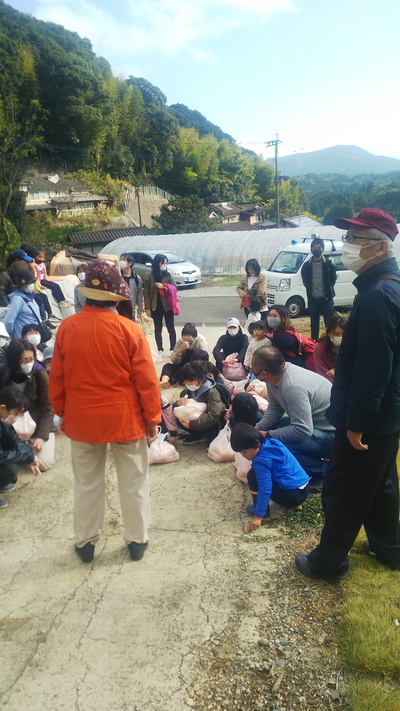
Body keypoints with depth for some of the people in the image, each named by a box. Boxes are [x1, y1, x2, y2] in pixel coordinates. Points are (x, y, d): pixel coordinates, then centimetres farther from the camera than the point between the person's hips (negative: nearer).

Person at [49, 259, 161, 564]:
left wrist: (62, 413, 15)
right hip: (125, 419, -2)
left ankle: (85, 542, 32)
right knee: (134, 482, 15)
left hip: (81, 419, 3)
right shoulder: (129, 330, -15)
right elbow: (147, 381, -12)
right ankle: (137, 540, 28)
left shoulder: (67, 327, -7)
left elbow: (57, 378, 2)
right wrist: (152, 419, 0)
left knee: (87, 483, 18)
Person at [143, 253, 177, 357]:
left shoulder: (168, 275, -3)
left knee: (171, 328, 6)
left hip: (167, 306, 0)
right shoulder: (149, 276, -5)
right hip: (155, 307, 0)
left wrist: (163, 287, -22)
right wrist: (147, 308, -8)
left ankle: (173, 349, 14)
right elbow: (146, 293, -5)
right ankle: (160, 350, 19)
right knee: (158, 329, 9)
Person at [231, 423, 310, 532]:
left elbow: (265, 490, -22)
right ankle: (294, 504, 23)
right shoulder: (270, 442, 7)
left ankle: (264, 513, 1)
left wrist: (258, 516, -20)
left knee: (253, 475, -8)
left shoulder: (261, 460, -19)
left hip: (292, 494, -9)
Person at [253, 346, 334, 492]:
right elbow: (274, 409, 3)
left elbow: (303, 430, -34)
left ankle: (323, 471, -4)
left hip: (331, 435, -10)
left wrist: (268, 435, -23)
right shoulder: (274, 378, -6)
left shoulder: (292, 387, -33)